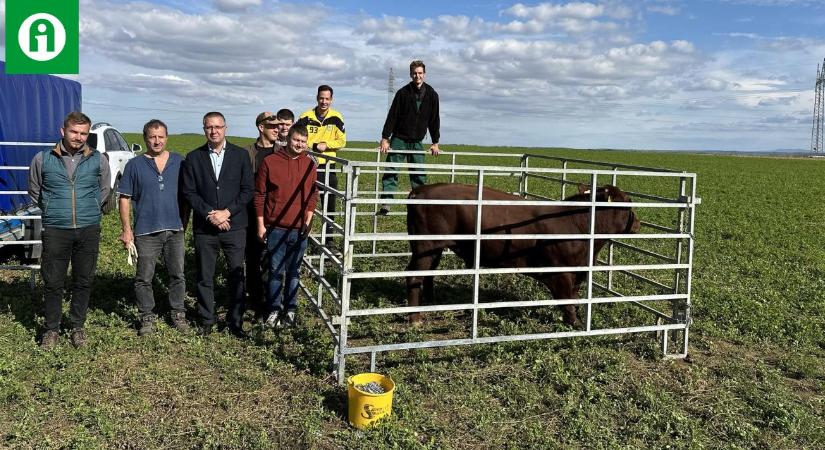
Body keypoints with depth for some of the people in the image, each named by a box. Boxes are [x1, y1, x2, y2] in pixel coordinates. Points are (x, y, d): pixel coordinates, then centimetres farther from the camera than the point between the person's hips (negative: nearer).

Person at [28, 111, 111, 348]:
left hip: (89, 230, 1)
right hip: (55, 231, -1)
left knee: (84, 281, 8)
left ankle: (78, 327, 23)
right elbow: (34, 190, 15)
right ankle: (51, 329, 19)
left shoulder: (98, 160, 4)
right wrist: (52, 211, 12)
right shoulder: (43, 159, 1)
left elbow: (104, 189, 19)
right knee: (52, 282, 4)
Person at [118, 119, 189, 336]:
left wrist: (185, 221, 6)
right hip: (146, 231, -1)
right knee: (144, 278, 5)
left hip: (175, 229, 2)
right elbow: (124, 198, 1)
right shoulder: (134, 165, 1)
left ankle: (178, 314, 23)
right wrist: (126, 229, -4)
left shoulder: (179, 162, 6)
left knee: (177, 275, 9)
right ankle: (147, 317, 19)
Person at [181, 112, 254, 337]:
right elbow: (189, 192, 1)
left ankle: (235, 321, 16)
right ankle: (206, 320, 22)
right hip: (204, 227, 1)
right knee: (204, 277, 7)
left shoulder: (240, 155, 3)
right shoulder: (193, 158, 5)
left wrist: (227, 212, -11)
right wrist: (209, 214, -11)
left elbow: (248, 189, 0)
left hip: (234, 226, 0)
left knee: (236, 275, 4)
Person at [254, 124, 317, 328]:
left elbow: (313, 194, 11)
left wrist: (308, 220, 2)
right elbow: (259, 194, 0)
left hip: (300, 229, 2)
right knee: (276, 271, 5)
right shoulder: (270, 161, -3)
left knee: (294, 271, 10)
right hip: (275, 228, -2)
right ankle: (274, 310, 18)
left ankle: (290, 309, 21)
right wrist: (261, 224, -2)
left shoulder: (310, 164, 4)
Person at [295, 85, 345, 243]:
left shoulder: (336, 118, -2)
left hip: (328, 166, 1)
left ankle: (328, 237, 21)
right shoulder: (306, 117, -5)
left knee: (329, 204, 9)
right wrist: (315, 146, -19)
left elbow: (342, 141, -2)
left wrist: (326, 145, -17)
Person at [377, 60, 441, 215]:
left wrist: (435, 142, 8)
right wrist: (385, 138, -10)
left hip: (417, 142, 3)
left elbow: (434, 120, 8)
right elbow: (392, 116, -6)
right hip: (399, 139, -2)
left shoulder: (432, 95, 2)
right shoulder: (403, 93, -6)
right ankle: (386, 204, -10)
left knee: (420, 175, 2)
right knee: (391, 171, -8)